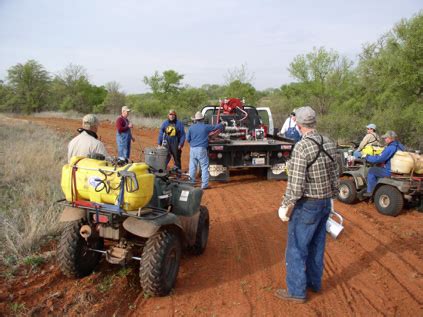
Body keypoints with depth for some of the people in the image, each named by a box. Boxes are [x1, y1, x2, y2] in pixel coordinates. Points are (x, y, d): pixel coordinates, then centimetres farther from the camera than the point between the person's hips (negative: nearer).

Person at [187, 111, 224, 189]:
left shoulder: (191, 127, 4)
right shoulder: (206, 127, -3)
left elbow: (187, 139, 7)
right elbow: (217, 126, 5)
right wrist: (221, 125, 28)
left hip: (192, 149, 4)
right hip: (202, 149, -3)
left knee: (192, 167, 11)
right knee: (204, 167, 2)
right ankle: (204, 184, 1)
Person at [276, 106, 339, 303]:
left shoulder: (301, 147, -23)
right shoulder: (329, 144, 1)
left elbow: (296, 184, -24)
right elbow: (334, 176, 10)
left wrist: (285, 207, -13)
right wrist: (332, 198, 22)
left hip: (307, 205, -8)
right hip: (325, 203, 8)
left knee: (296, 249, 7)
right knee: (316, 246, 21)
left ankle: (297, 291, 18)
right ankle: (314, 282, 37)